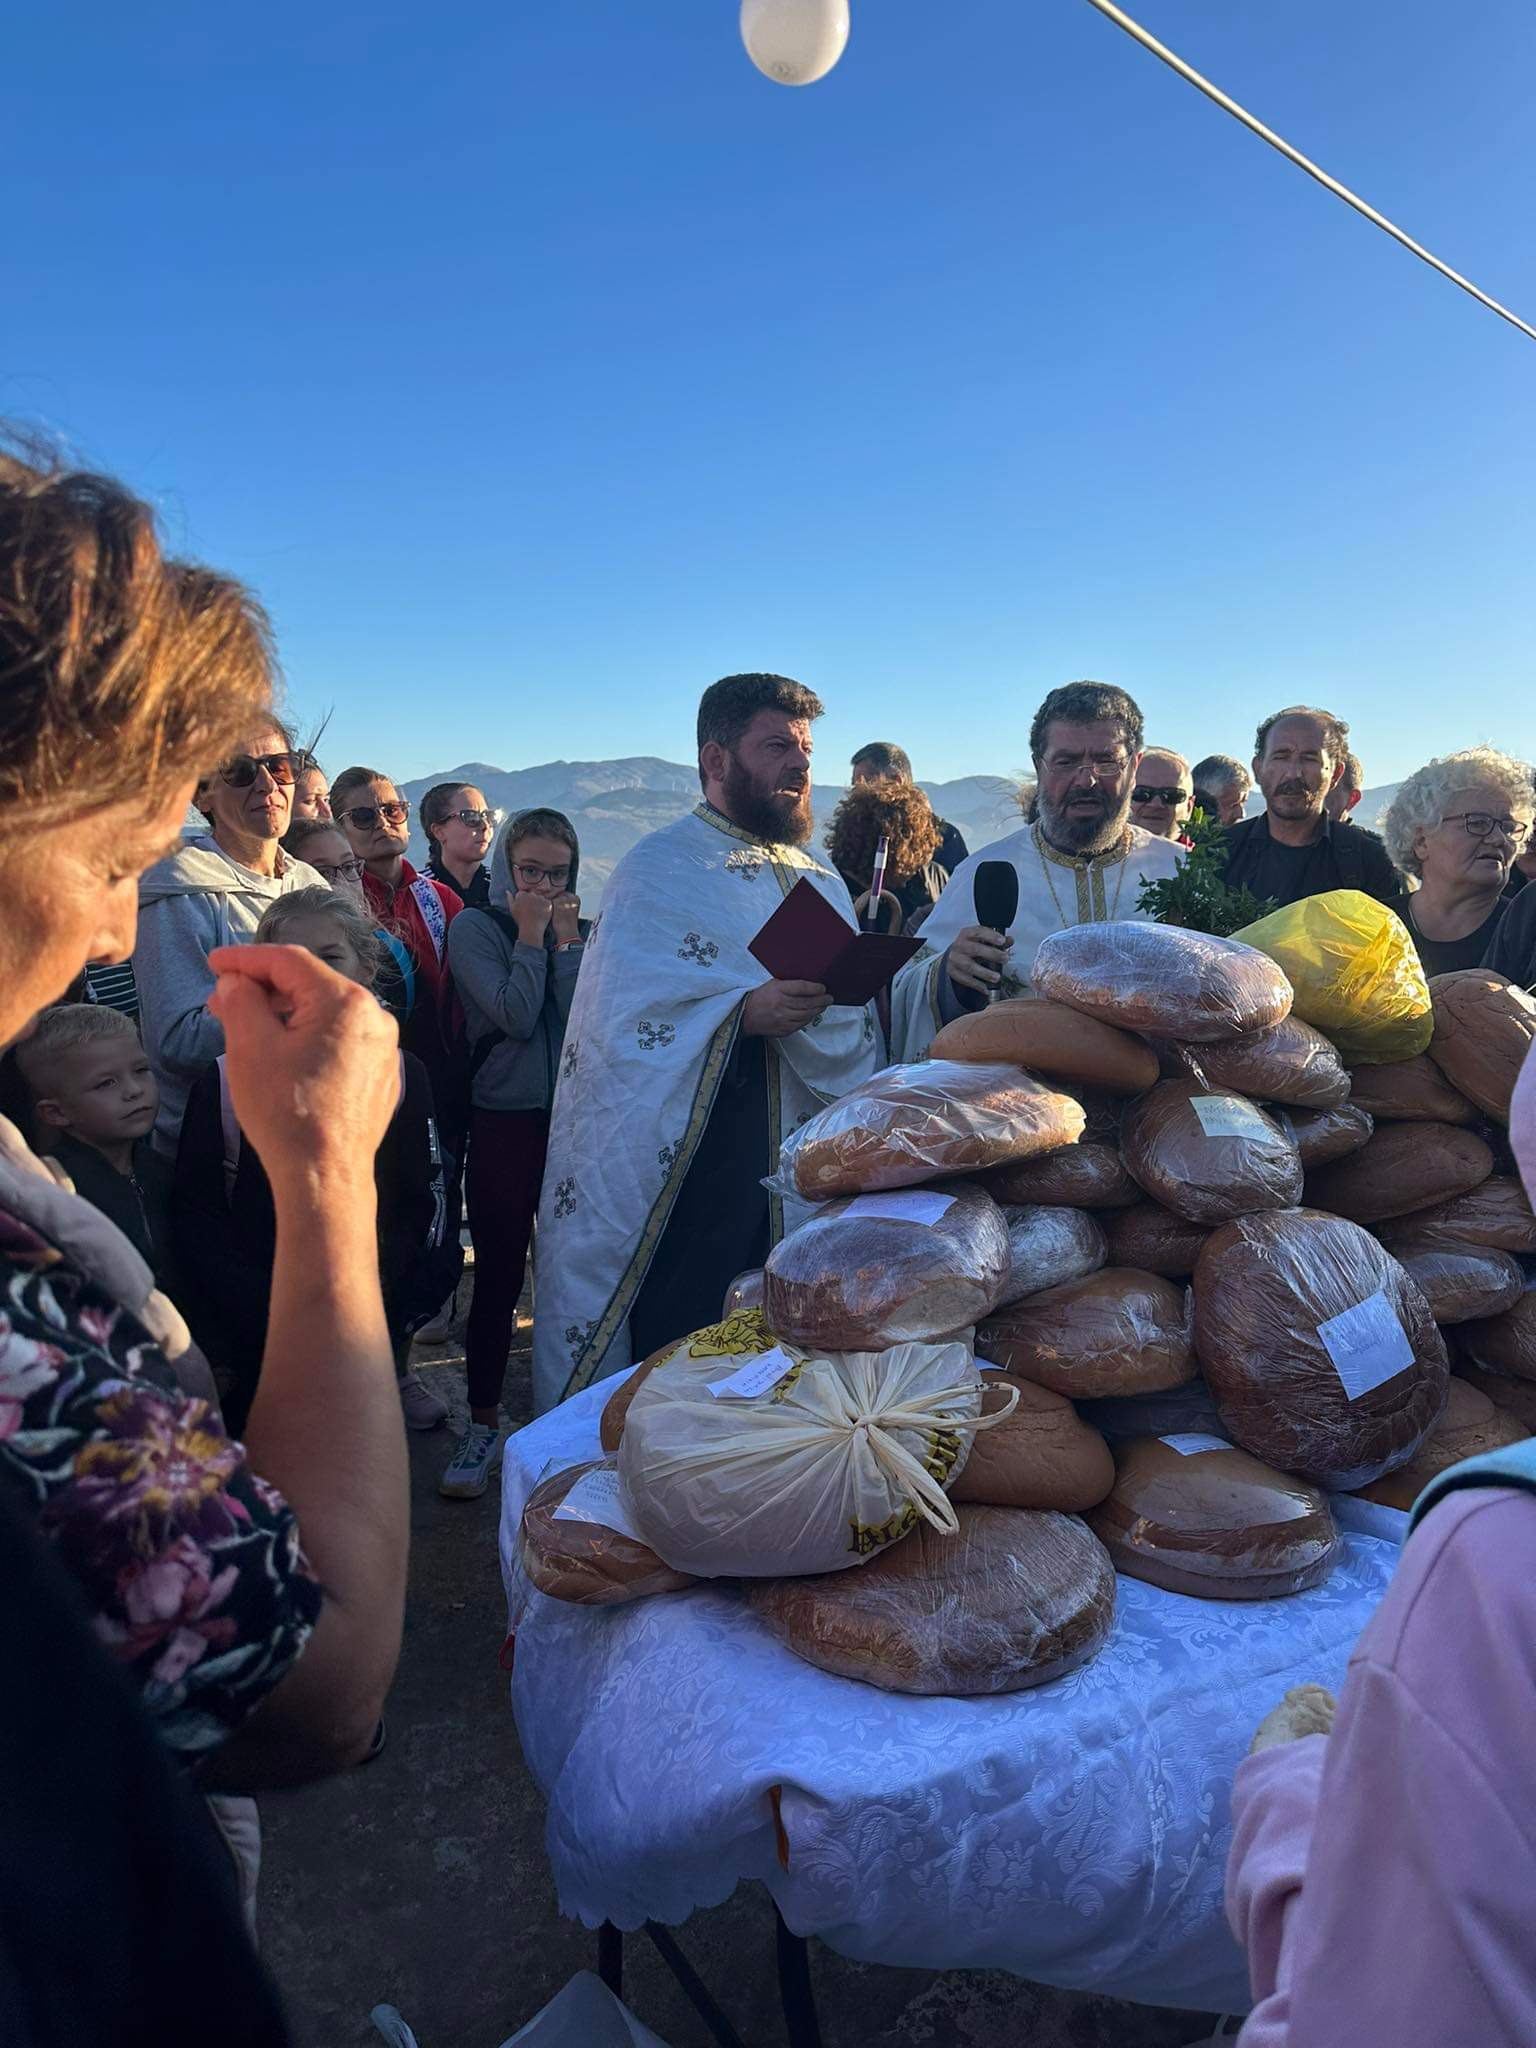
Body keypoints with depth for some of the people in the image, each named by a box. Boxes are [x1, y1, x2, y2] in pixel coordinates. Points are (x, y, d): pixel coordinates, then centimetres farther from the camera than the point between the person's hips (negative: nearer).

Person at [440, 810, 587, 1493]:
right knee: (498, 1276, 3)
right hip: (504, 1123, -3)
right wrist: (531, 936, -7)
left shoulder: (582, 933, 9)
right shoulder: (477, 928, -1)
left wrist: (566, 941, -7)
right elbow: (515, 1016, -15)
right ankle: (483, 1425, 18)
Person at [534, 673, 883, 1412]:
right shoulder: (658, 870, -3)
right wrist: (744, 1012, -25)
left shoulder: (819, 880, 16)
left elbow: (856, 1027, 16)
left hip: (808, 1175, 6)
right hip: (689, 1167, -5)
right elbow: (621, 1025, -13)